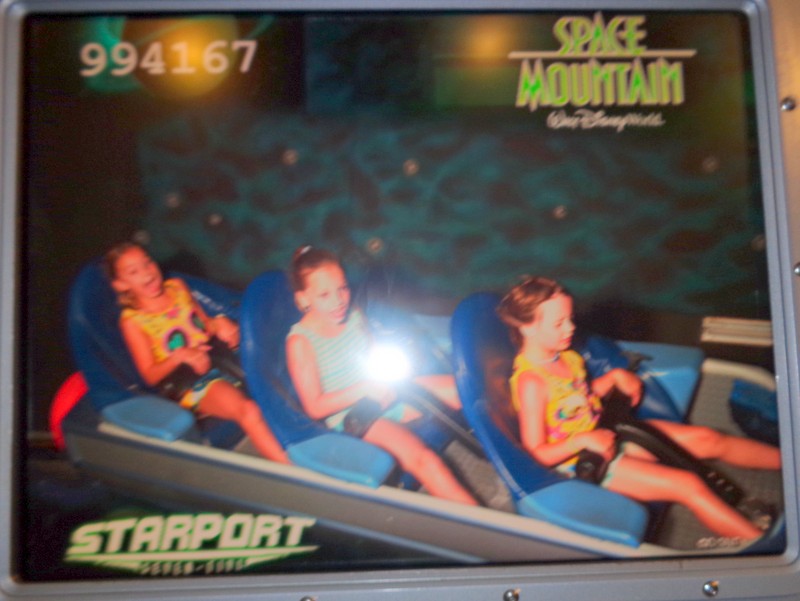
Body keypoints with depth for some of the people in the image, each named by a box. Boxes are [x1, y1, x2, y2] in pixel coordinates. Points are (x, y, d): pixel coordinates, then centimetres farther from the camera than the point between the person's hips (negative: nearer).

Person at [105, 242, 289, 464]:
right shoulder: (132, 321, -2)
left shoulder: (177, 287, 12)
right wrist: (179, 356, -20)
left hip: (220, 356, 6)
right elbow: (150, 376, -2)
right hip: (190, 383, -6)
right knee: (248, 410, -31)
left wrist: (218, 323, -1)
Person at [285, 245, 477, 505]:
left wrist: (386, 381, -8)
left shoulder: (354, 315, 1)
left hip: (385, 395, 7)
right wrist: (364, 388, -22)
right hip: (349, 415, -7)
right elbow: (315, 408, -15)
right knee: (419, 455, -30)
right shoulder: (300, 341, -16)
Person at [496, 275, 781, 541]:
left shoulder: (564, 357, 0)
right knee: (689, 485, -16)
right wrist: (584, 440, -32)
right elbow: (537, 454, -24)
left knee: (706, 439, 5)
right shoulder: (531, 382, -26)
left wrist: (614, 377, 4)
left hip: (604, 433, 8)